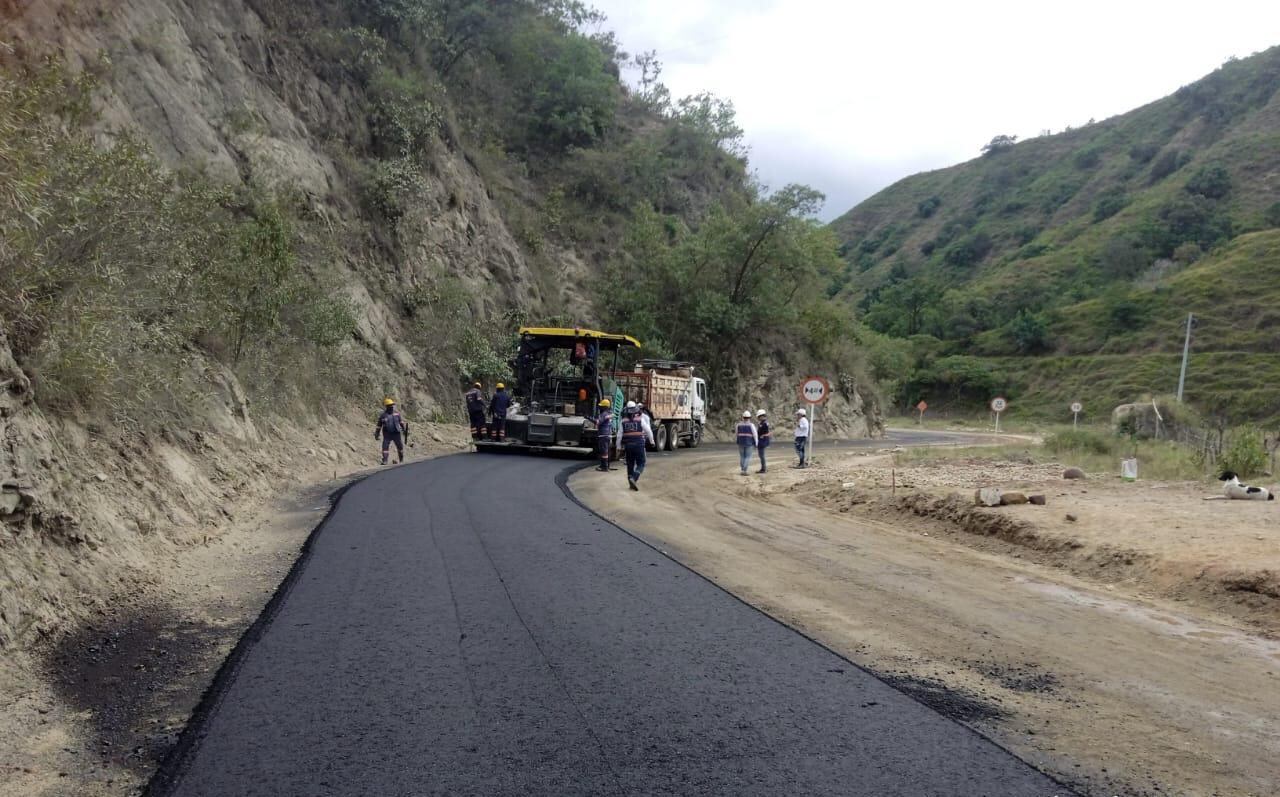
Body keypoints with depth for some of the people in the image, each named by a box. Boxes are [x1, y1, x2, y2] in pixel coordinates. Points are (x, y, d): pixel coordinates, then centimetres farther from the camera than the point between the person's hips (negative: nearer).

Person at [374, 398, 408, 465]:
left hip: (396, 434, 2)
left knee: (400, 447, 9)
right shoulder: (383, 415, -2)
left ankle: (401, 460, 27)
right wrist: (376, 434, 3)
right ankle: (384, 461, -13)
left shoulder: (397, 413, 3)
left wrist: (405, 430, 5)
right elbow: (379, 425, 5)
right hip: (387, 434, -2)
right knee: (385, 447, -14)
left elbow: (402, 422, 11)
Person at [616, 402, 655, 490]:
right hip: (639, 445, -3)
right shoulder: (640, 420, -5)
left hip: (628, 445, 3)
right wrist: (651, 441, 17)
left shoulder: (623, 421, 1)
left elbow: (619, 435, 0)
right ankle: (633, 478, -18)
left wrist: (619, 447, 10)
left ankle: (631, 483, 18)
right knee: (640, 464, 4)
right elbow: (648, 432, 1)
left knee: (630, 464, 15)